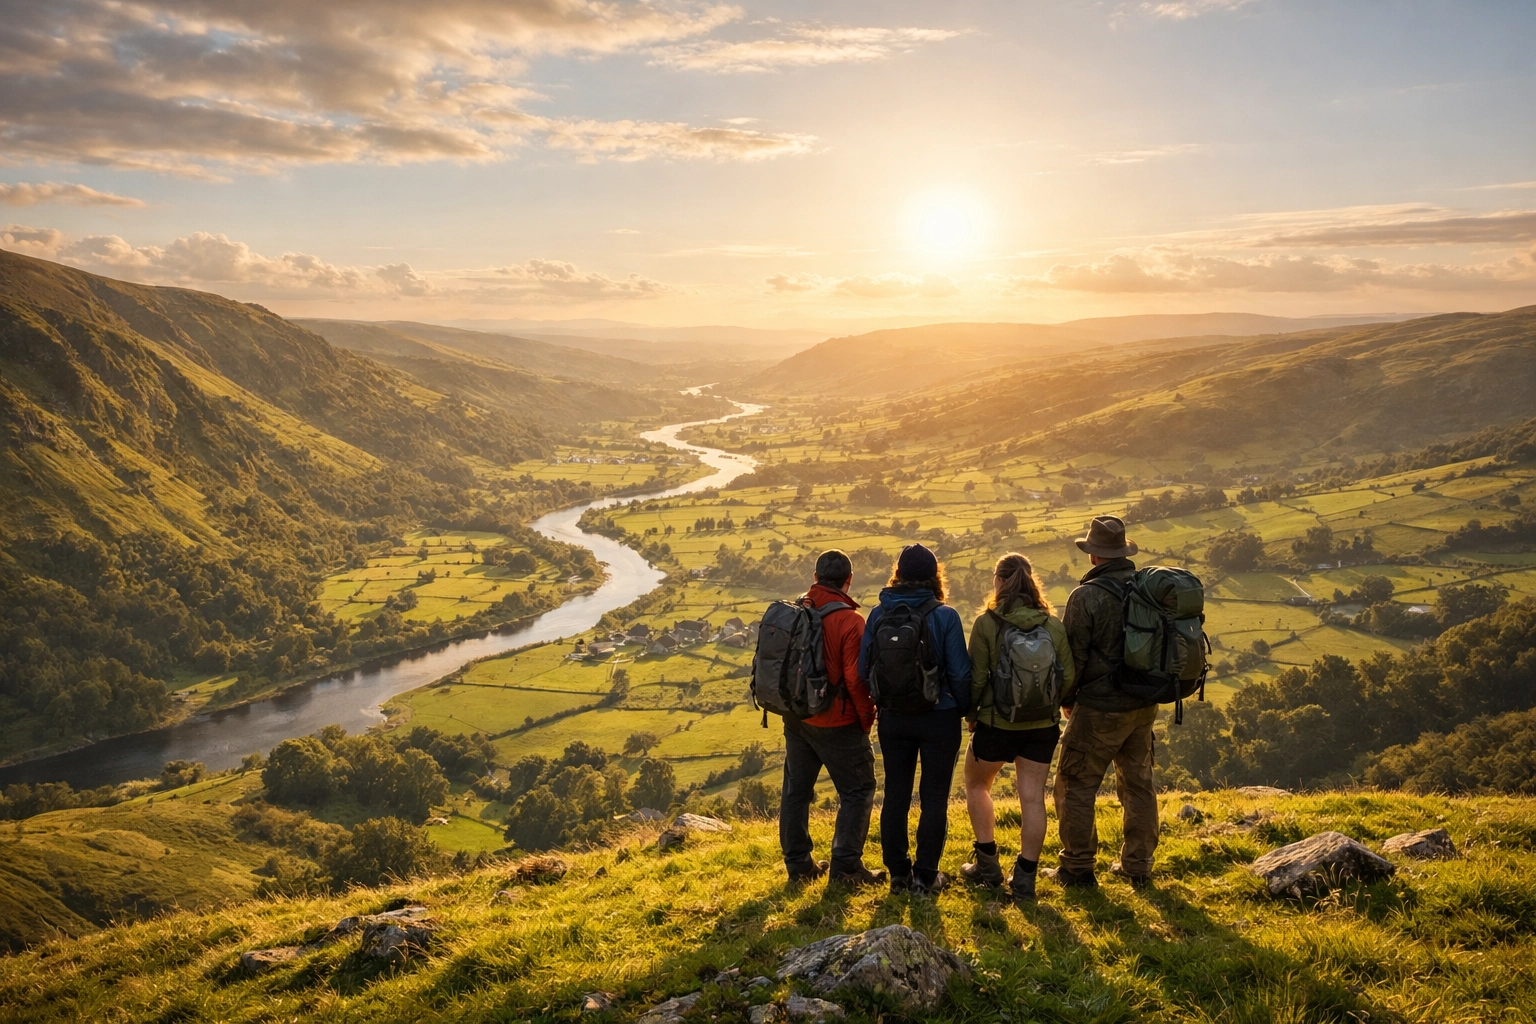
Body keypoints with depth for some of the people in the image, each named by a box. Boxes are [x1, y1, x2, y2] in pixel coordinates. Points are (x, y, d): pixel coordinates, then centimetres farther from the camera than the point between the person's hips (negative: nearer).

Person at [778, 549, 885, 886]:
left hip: (796, 718, 6)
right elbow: (856, 678, -19)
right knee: (858, 790, 8)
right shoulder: (850, 621, -17)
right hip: (837, 723, -6)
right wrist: (867, 718, -5)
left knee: (796, 789, 16)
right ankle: (846, 866, 6)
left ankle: (798, 864, 24)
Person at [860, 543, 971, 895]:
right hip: (939, 718, -3)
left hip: (893, 718, 3)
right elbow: (960, 672, -13)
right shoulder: (944, 616, -14)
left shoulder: (878, 614, -5)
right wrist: (966, 709, 3)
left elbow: (863, 668, -2)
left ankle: (898, 873, 22)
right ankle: (925, 876, 14)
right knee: (934, 798, 9)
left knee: (895, 796, 15)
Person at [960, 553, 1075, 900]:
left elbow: (976, 679, -11)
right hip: (1042, 726, 2)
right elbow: (1068, 678, -2)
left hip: (996, 724, -2)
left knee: (976, 785, 20)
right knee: (1032, 797, 8)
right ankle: (1025, 878, 11)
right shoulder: (1054, 625, -4)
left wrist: (971, 714, 6)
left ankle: (987, 865, 22)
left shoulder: (986, 623, -12)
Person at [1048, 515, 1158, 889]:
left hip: (1100, 709, -6)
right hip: (1144, 706, 7)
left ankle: (1077, 868, 12)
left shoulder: (1087, 596, -18)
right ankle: (1137, 866, 27)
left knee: (1076, 786, 6)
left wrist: (1068, 699, 4)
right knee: (1139, 784, 18)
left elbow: (1073, 655, -13)